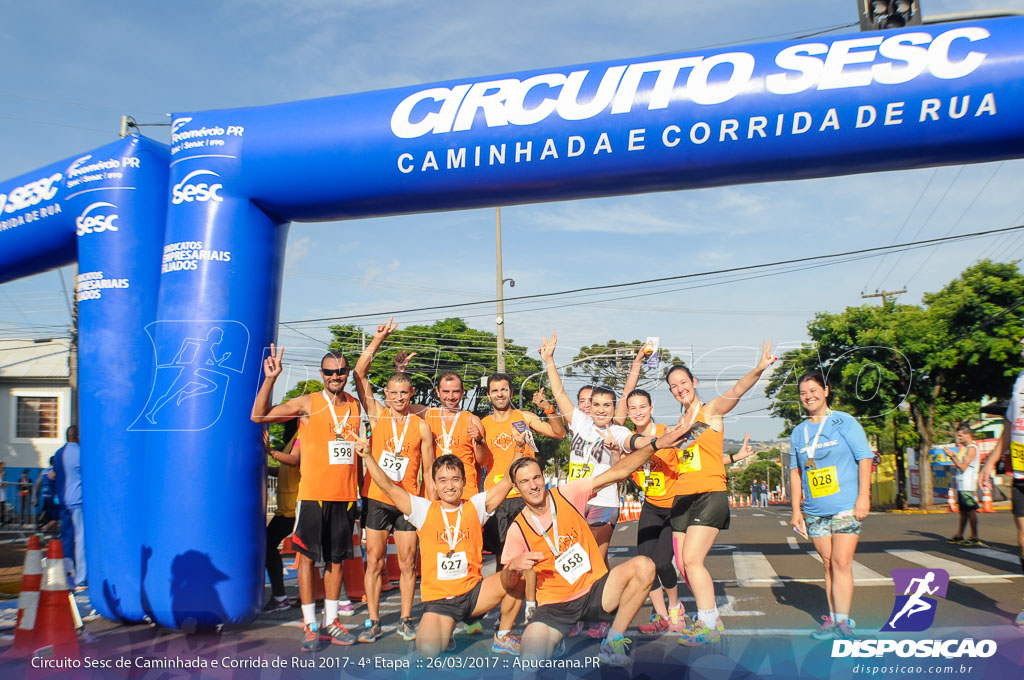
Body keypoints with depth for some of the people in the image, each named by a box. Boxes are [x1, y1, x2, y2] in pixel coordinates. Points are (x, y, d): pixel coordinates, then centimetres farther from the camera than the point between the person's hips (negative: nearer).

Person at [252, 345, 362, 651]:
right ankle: (310, 625, 10)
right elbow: (258, 416, -10)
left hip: (345, 496, 4)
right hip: (313, 494, -4)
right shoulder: (307, 403, -3)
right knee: (308, 557, 0)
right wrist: (270, 378, -19)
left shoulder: (355, 406, 9)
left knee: (336, 559, 10)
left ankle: (330, 621, 21)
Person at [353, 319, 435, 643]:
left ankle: (406, 620, 17)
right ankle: (372, 622, 12)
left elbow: (428, 470, 6)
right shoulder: (377, 415, 2)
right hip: (376, 497, 0)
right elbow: (360, 373, -5)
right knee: (374, 561, 3)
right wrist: (379, 339, -9)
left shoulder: (421, 426, 3)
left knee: (407, 562, 5)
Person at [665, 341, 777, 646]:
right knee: (683, 564, 6)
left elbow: (736, 391, -20)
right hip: (682, 496, 7)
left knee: (692, 560, -15)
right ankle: (711, 618, 23)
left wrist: (758, 370, -39)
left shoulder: (710, 410, -2)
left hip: (710, 495, -7)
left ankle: (708, 625, -2)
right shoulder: (680, 422, 16)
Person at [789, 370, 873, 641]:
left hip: (846, 507, -4)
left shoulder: (844, 422, 0)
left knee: (841, 561, -11)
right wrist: (796, 509, 11)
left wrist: (863, 497, -10)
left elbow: (865, 458, -3)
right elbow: (795, 472, 15)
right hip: (815, 511, 5)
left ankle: (842, 622, -8)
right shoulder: (798, 432, 12)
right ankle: (832, 618, 12)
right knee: (828, 564, 7)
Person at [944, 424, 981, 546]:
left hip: (968, 486, -10)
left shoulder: (971, 449, -11)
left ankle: (974, 538, -7)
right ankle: (959, 536, 18)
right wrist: (954, 455, 13)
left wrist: (952, 456, -12)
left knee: (970, 511, -8)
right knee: (963, 511, 13)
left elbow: (963, 467, -16)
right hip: (961, 485, 10)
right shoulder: (964, 448, 19)